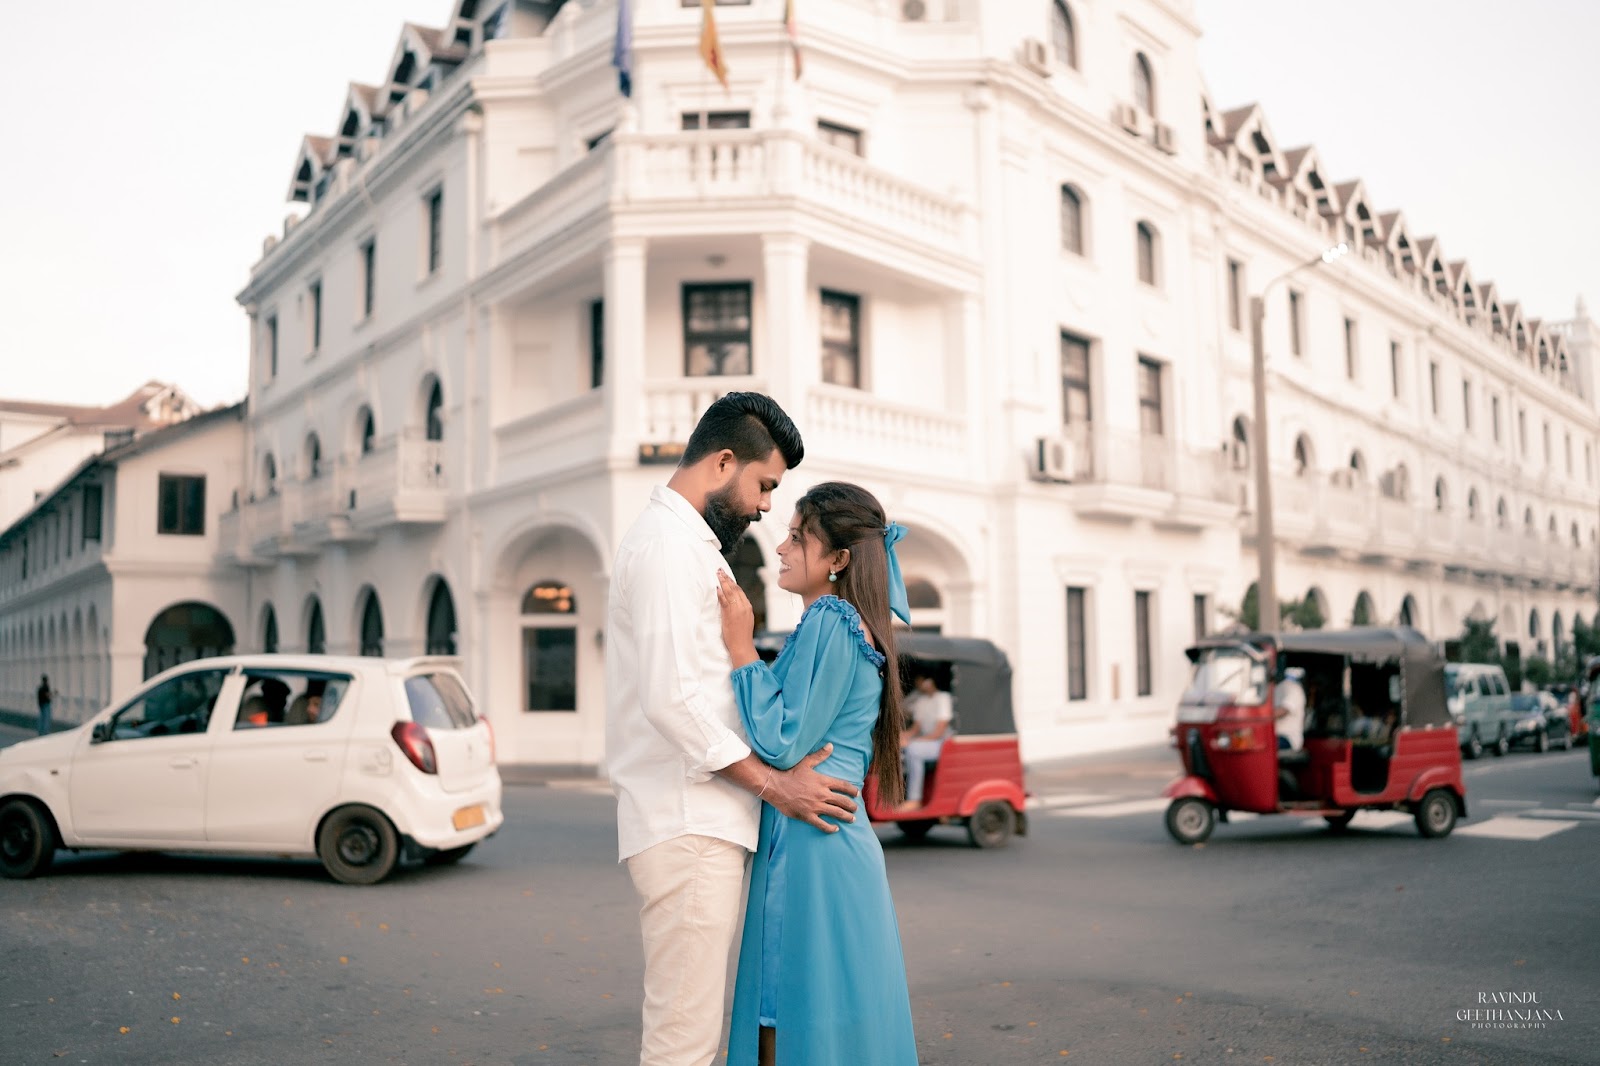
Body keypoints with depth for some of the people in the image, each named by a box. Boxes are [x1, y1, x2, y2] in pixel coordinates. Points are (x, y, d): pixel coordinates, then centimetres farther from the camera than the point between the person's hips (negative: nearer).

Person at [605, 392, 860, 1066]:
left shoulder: (691, 545, 21)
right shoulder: (669, 543, -12)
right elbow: (669, 701, -21)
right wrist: (774, 784, -13)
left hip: (706, 823, 10)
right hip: (686, 828, -10)